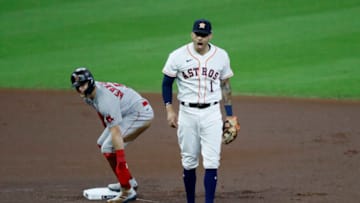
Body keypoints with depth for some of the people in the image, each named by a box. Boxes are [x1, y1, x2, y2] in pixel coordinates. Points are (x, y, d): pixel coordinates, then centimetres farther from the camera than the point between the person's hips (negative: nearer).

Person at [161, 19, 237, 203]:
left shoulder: (221, 56, 2)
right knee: (189, 162, 6)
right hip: (187, 113, 0)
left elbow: (225, 85, 10)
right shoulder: (178, 56, -4)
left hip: (212, 113, 0)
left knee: (211, 162, -8)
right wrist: (169, 110, -2)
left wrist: (229, 115, 8)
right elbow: (167, 83, 6)